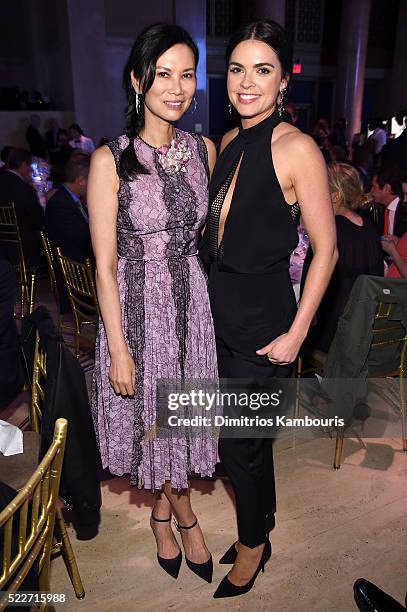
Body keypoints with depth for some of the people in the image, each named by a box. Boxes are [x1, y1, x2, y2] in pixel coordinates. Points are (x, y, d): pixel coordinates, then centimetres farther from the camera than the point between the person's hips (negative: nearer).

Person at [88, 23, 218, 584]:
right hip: (138, 307, -4)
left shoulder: (204, 149, 2)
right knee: (156, 418, 13)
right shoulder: (111, 160, -12)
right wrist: (118, 348, -11)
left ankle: (163, 512, 44)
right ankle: (186, 517, 41)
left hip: (193, 302, 4)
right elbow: (105, 265, -11)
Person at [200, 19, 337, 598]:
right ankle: (260, 530, 44)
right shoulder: (229, 144, 8)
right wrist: (215, 295, 12)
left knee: (238, 444, 7)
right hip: (222, 312, 7)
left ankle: (253, 544, 36)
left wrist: (296, 334, -14)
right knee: (250, 435, 21)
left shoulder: (296, 148, -15)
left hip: (263, 319, -7)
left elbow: (326, 250, -13)